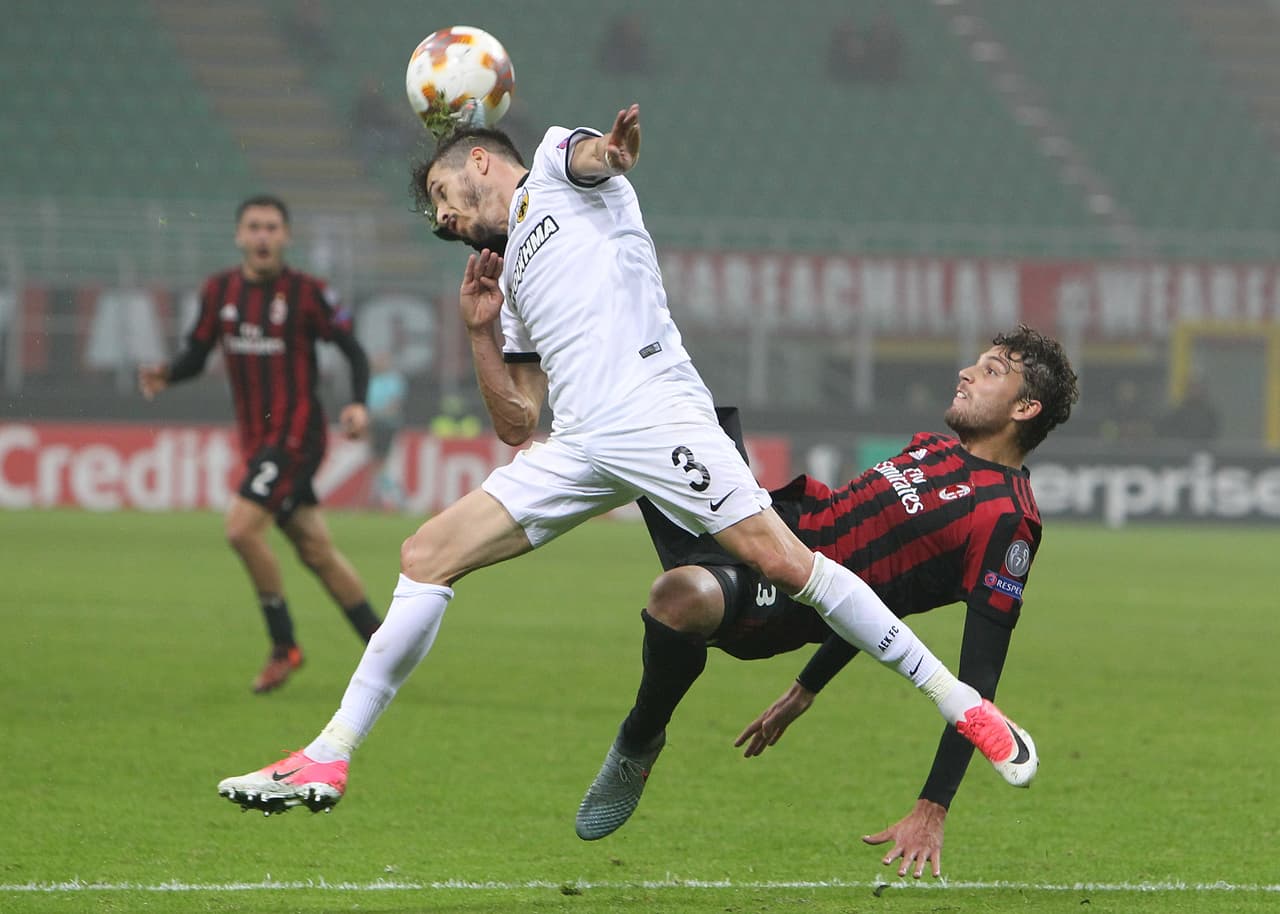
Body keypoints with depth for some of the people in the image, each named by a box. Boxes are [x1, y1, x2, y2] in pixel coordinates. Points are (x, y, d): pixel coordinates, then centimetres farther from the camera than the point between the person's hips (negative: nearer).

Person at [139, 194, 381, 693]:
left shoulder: (307, 293, -9)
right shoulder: (219, 291, 5)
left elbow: (354, 352, -5)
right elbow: (196, 355, 11)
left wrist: (358, 404, -21)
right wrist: (166, 374, -10)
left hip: (296, 434, -6)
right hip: (255, 440, 6)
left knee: (241, 526, -19)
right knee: (315, 550, 9)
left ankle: (284, 646, -5)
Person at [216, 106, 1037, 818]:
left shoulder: (552, 172, 18)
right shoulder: (513, 276, 32)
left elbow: (592, 157, -9)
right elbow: (517, 425, 27)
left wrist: (614, 150, -33)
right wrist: (481, 331, 16)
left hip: (652, 410, -7)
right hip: (576, 448, 8)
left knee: (781, 560, -18)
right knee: (427, 556, -1)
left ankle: (966, 707, -11)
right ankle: (329, 759, 0)